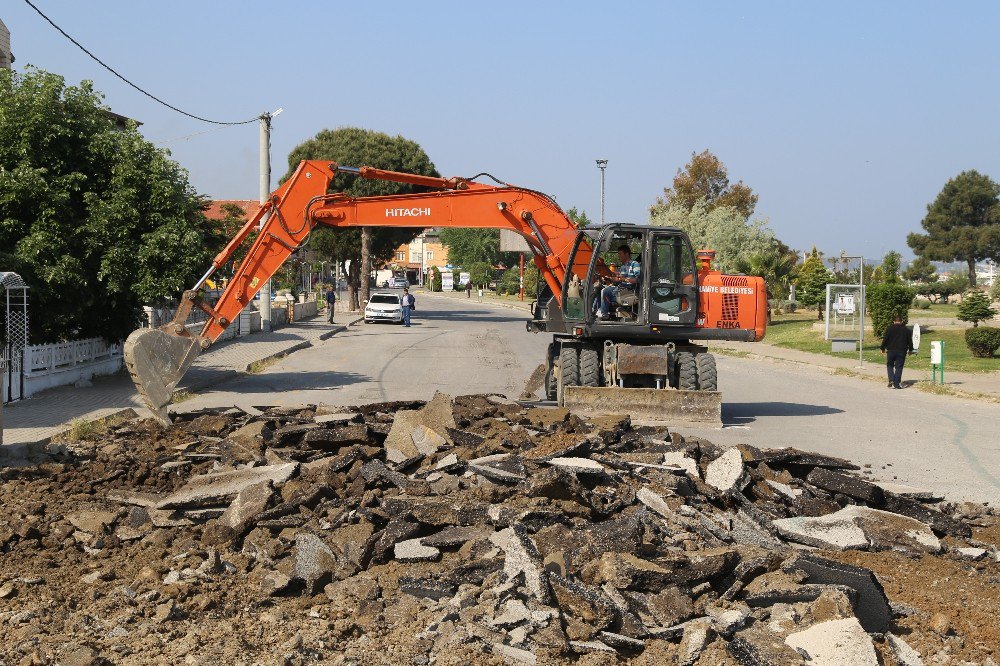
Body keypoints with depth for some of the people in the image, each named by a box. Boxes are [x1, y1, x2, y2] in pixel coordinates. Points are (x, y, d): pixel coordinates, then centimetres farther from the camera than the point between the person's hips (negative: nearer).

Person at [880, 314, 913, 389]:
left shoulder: (889, 328, 0)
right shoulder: (906, 330, 7)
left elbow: (885, 339, -3)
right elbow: (910, 341, 11)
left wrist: (883, 348, 8)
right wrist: (910, 350, 24)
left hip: (891, 350, -1)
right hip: (902, 351, 1)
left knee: (890, 365, 12)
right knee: (899, 367, 4)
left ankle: (891, 380, -7)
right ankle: (896, 384, 0)